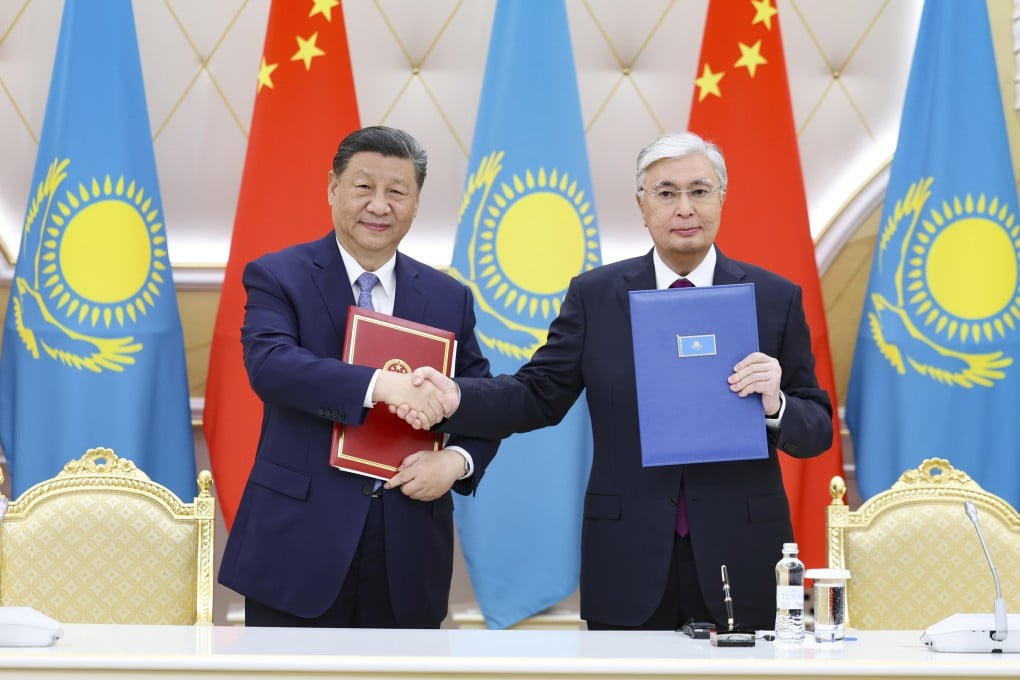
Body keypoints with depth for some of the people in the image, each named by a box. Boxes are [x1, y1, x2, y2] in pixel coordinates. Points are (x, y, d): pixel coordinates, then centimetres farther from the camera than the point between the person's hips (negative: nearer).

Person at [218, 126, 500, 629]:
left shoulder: (449, 298, 10)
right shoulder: (277, 277, -1)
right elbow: (268, 364, -20)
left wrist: (457, 460, -11)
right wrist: (379, 385, -33)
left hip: (407, 554, 4)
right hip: (299, 544, -3)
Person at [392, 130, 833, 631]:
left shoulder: (775, 299, 2)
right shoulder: (595, 295, 5)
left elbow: (817, 432, 3)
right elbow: (539, 396, 3)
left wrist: (774, 405, -19)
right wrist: (454, 397, -15)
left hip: (740, 565, 0)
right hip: (629, 568, 0)